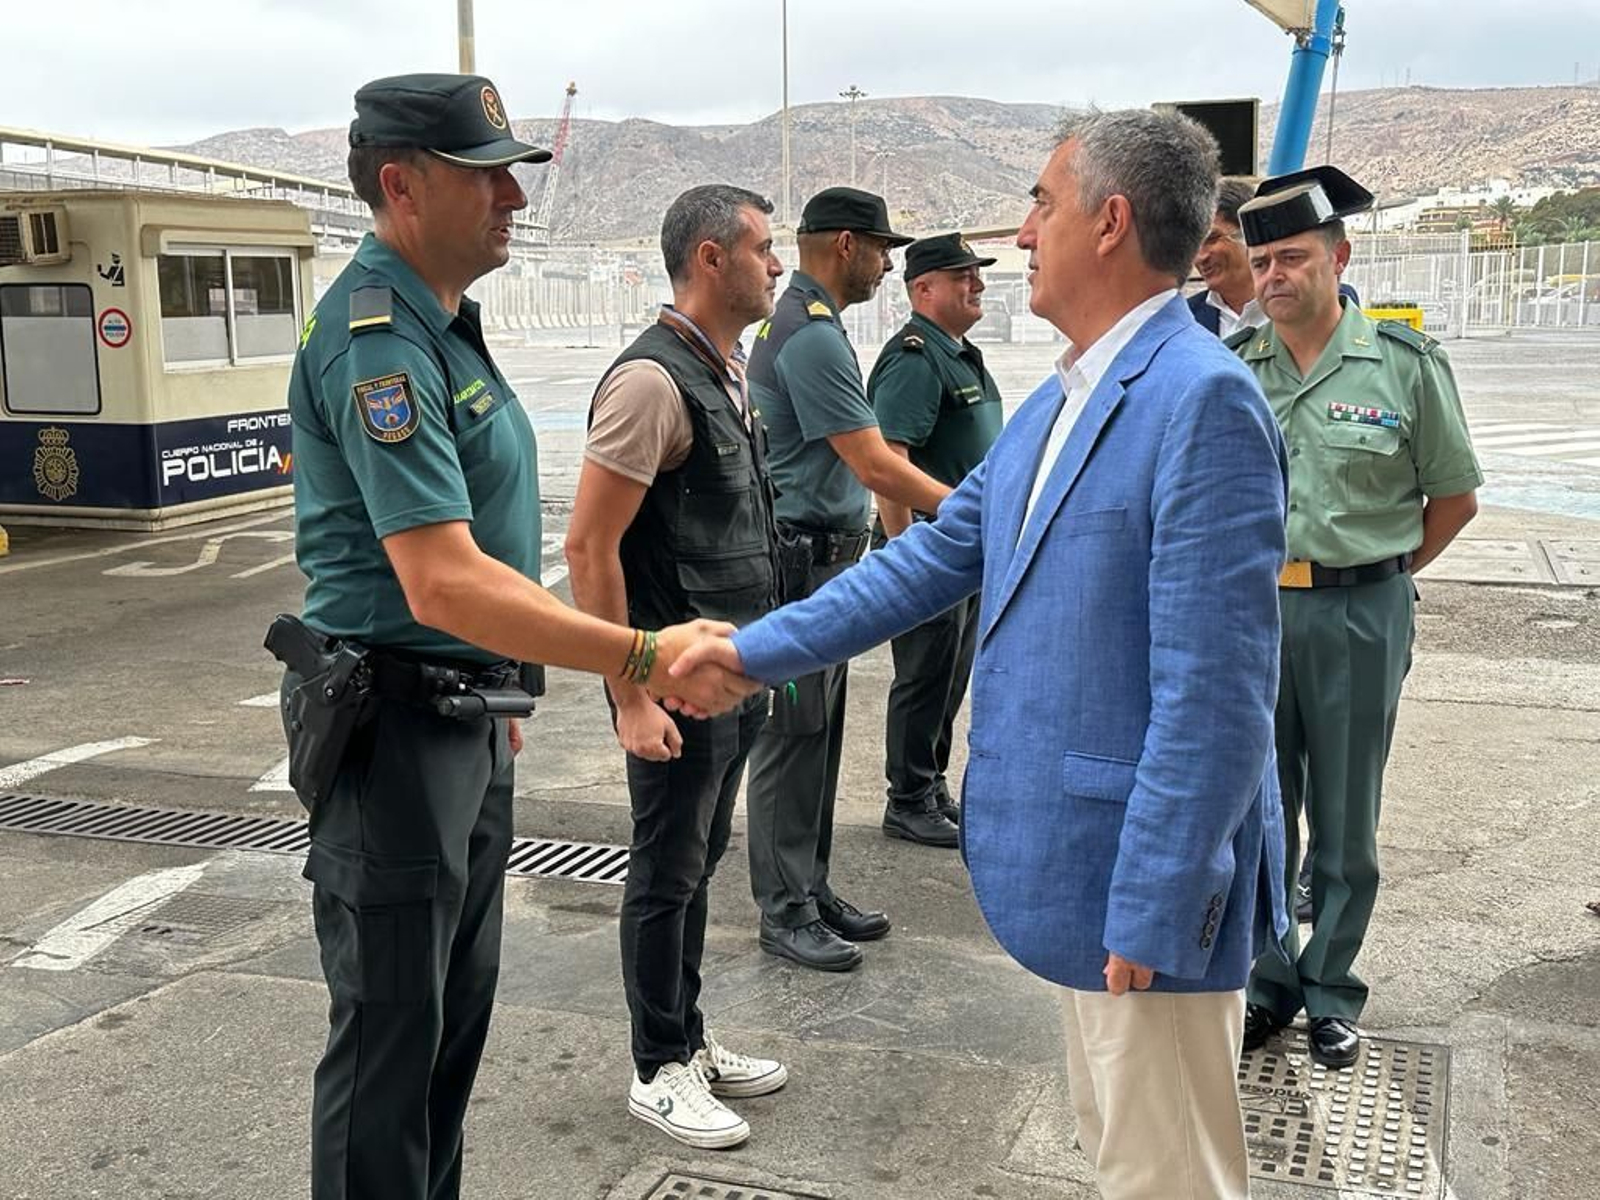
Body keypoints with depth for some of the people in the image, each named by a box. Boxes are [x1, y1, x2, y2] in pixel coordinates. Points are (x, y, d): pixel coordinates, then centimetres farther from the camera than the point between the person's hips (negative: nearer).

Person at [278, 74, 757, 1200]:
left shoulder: (437, 323, 11)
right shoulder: (375, 337, -21)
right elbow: (441, 581, -30)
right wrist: (647, 660, -31)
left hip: (465, 717, 10)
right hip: (396, 728, -10)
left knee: (458, 1012, 20)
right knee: (392, 1032, 4)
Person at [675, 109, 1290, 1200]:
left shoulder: (1202, 397, -20)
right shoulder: (1057, 402, 10)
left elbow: (1214, 694, -24)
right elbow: (934, 558, 14)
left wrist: (1153, 914, -21)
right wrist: (755, 650, 11)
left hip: (1150, 880, -9)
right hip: (1081, 863, 9)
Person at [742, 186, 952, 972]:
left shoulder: (803, 324, 16)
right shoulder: (812, 335, -18)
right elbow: (876, 468, -20)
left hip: (826, 559, 11)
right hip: (803, 560, -11)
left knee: (819, 735, 15)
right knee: (792, 738, -2)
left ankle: (811, 888, 26)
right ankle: (785, 913, 8)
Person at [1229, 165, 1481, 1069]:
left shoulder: (1406, 363, -6)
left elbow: (1455, 496, 2)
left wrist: (1379, 577, 5)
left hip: (1358, 614, -2)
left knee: (1345, 822, 9)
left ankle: (1332, 994, 25)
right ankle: (1267, 983, 28)